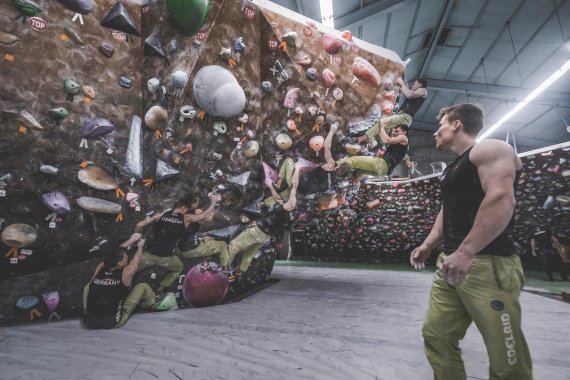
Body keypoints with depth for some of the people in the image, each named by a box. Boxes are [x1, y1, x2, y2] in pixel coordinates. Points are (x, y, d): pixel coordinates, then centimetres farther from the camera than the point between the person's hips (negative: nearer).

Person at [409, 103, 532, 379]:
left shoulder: (489, 150, -4)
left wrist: (465, 252, -27)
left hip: (487, 264, -8)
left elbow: (502, 200, -19)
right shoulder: (453, 169, 23)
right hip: (450, 262, 9)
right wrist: (427, 245, 16)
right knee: (436, 337, 8)